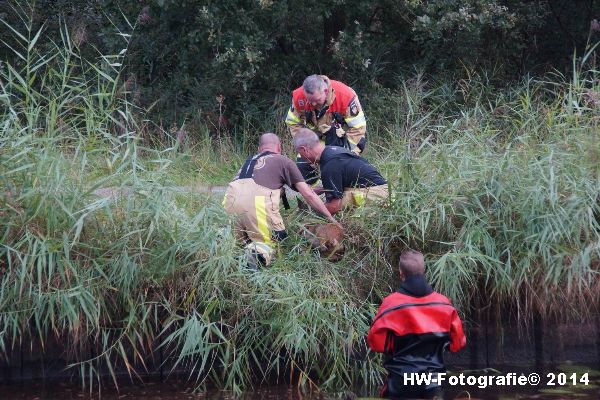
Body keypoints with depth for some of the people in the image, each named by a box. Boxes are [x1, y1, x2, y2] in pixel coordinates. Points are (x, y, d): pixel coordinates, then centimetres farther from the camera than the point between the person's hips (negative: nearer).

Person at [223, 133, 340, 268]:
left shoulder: (250, 160, 34)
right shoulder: (283, 161, 20)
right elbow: (308, 195, 17)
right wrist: (331, 218, 22)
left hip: (230, 198, 5)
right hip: (257, 200, -5)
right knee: (280, 240, 6)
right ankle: (261, 251, -26)